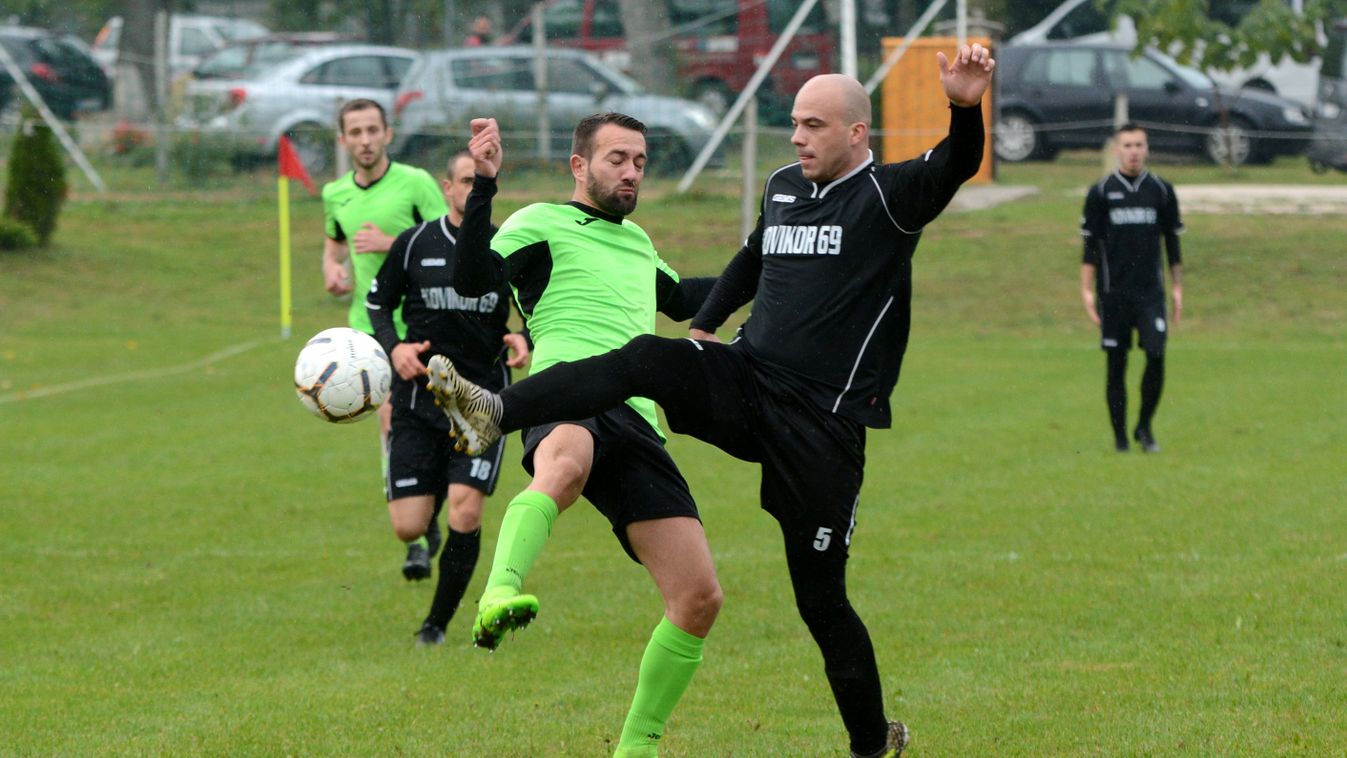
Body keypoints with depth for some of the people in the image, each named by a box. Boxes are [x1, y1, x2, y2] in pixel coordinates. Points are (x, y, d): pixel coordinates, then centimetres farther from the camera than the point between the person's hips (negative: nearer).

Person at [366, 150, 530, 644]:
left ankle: (438, 622, 4)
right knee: (408, 527, -5)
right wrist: (394, 346, -8)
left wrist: (526, 341, -9)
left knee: (465, 514, -16)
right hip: (418, 397, 0)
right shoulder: (415, 243, 0)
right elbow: (377, 302, 10)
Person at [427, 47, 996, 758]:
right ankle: (494, 411, -40)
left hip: (821, 424, -5)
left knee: (820, 596, -1)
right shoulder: (782, 187, 13)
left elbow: (954, 167, -25)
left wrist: (966, 109, -44)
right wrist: (703, 326, 30)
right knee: (646, 359, -24)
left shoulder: (890, 196, -5)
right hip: (745, 379, 5)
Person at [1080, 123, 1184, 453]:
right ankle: (1120, 436, 10)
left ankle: (1144, 427, 5)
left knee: (1156, 355, -12)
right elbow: (1090, 245, 3)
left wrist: (1177, 287, 10)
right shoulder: (1101, 192, 2)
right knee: (1116, 365, 1)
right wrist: (1087, 291, -1)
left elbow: (1172, 241, 12)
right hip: (1113, 292, -1)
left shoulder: (1162, 190, 7)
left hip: (1150, 290, 1)